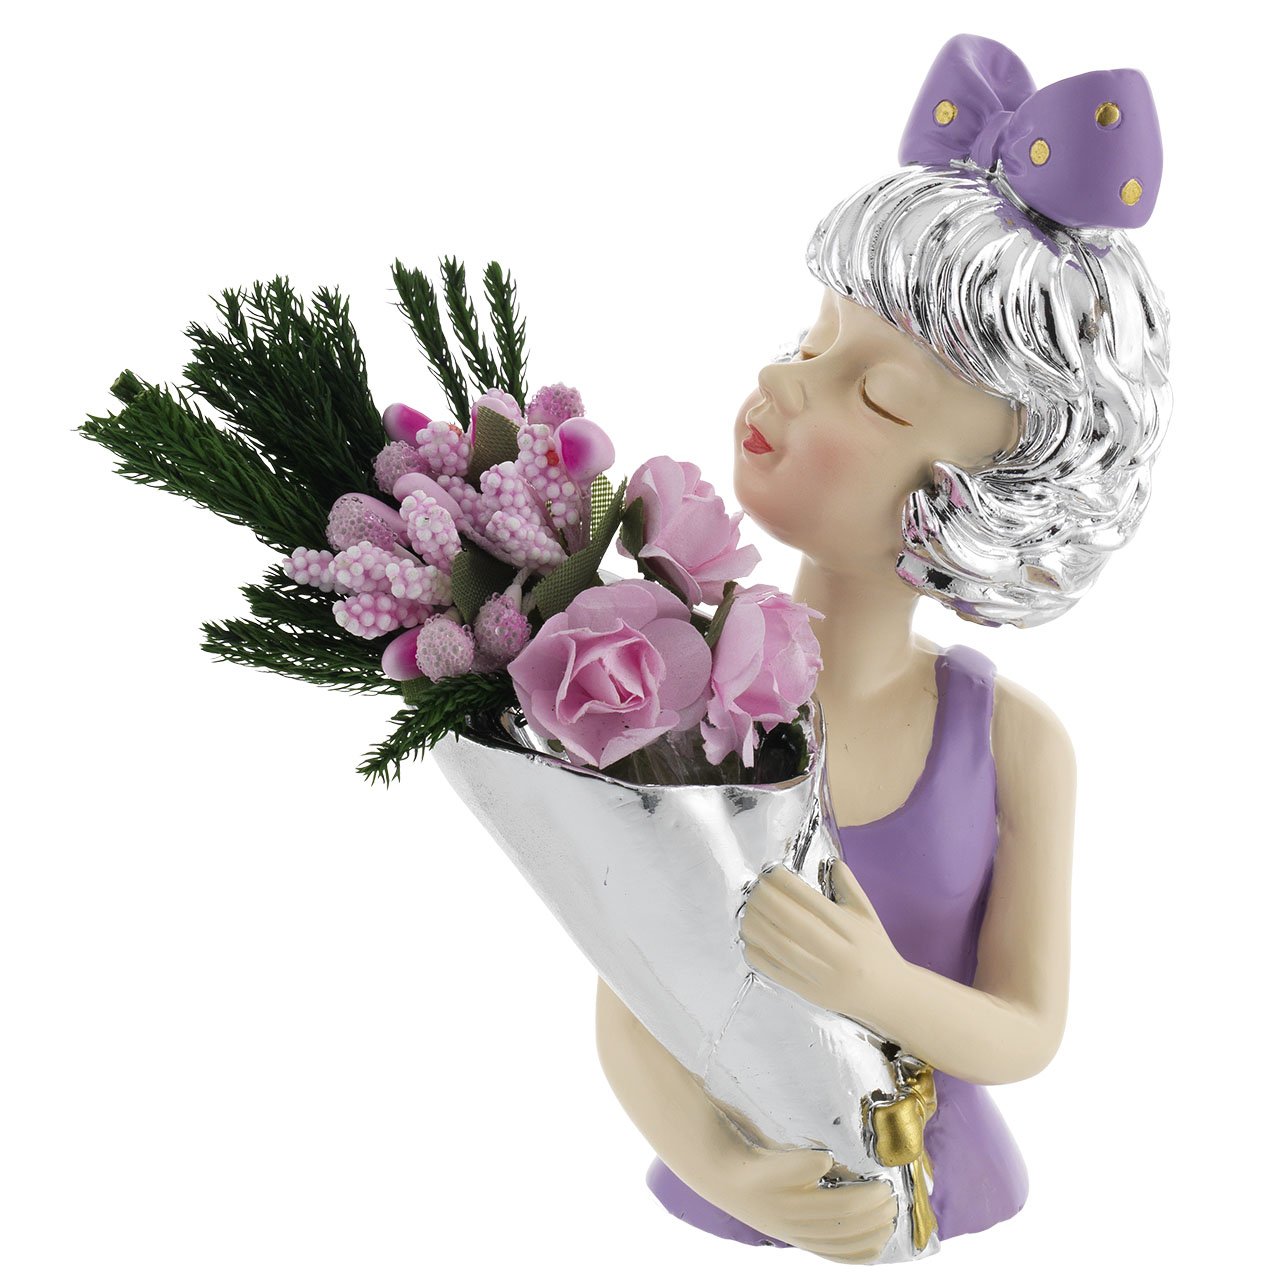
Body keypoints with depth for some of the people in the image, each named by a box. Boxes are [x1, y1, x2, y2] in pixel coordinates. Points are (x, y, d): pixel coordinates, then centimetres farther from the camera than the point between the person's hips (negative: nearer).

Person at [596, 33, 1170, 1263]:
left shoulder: (1016, 741, -17)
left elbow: (1028, 1028, -12)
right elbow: (624, 1011, -16)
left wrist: (886, 990, -32)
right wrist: (717, 1164, -34)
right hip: (729, 1209, 0)